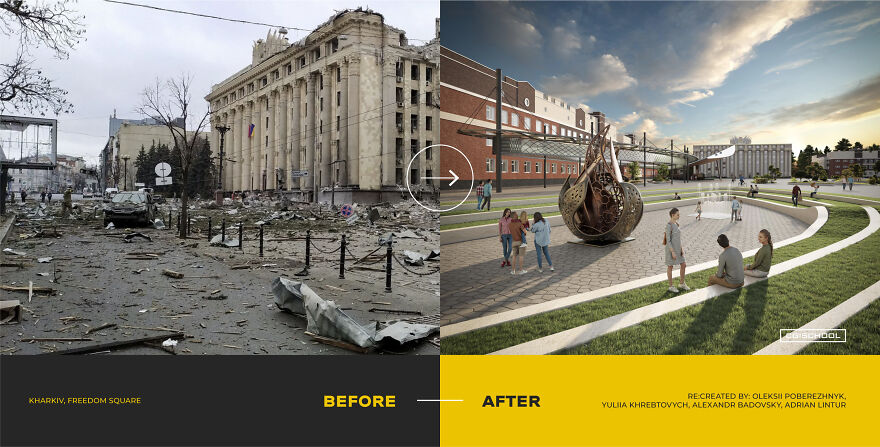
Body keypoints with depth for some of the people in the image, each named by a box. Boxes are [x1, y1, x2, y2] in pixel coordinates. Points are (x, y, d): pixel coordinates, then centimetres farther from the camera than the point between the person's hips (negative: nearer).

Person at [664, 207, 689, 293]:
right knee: (670, 267, 5)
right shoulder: (668, 226, -20)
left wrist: (681, 249, 9)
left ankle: (681, 283, 27)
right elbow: (668, 240, -19)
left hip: (678, 249, 8)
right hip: (671, 249, -8)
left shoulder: (675, 224, 7)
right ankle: (671, 286, 19)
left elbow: (678, 237, 13)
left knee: (683, 265, 11)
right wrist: (673, 252, -19)